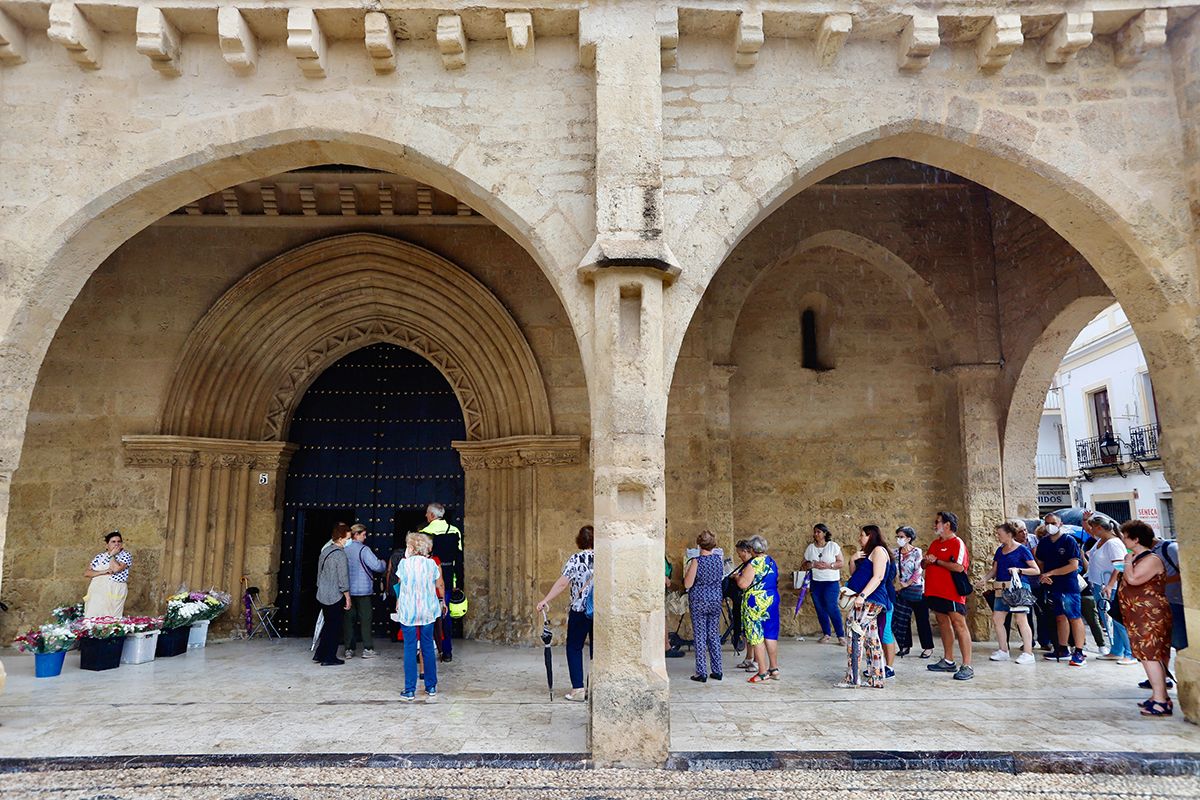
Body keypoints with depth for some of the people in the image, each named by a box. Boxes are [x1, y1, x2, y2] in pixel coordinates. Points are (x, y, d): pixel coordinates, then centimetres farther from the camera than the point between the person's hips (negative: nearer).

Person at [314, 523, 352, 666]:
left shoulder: (325, 551, 7)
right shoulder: (340, 554, -18)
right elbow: (343, 580, -17)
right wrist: (348, 598, -10)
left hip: (322, 595, 8)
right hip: (335, 597, -8)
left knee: (328, 624, 19)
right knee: (335, 627, 4)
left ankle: (320, 654, 23)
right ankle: (329, 658, 11)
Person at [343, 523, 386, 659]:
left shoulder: (345, 550, 4)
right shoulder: (363, 549, -13)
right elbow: (377, 566, -17)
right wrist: (384, 564, 4)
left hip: (349, 590, 5)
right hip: (363, 590, -5)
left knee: (349, 619, 9)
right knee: (366, 619, 3)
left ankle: (349, 649, 12)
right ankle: (367, 649, 4)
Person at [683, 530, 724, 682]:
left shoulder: (696, 561, -16)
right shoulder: (719, 559, -2)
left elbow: (687, 584, -13)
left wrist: (686, 572, 3)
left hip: (699, 602, -4)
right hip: (716, 600, 4)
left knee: (700, 637, 3)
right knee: (714, 635, 14)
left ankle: (702, 673, 4)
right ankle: (717, 671, 17)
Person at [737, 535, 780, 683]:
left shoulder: (754, 563, -17)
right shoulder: (772, 561, 9)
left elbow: (743, 584, -21)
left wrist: (737, 576, -2)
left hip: (756, 603, -8)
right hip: (772, 599, 8)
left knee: (756, 637, 0)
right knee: (771, 636, 14)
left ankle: (762, 673, 2)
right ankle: (774, 669, 21)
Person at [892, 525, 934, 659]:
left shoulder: (917, 552, -9)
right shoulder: (896, 553, 5)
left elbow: (918, 571, -13)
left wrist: (907, 583, -15)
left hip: (917, 589, -5)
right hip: (902, 591, 5)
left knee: (922, 619, 2)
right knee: (900, 619, 5)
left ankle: (928, 647, 13)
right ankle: (905, 646, 18)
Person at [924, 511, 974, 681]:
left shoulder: (957, 543, -9)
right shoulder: (935, 543, 17)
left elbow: (959, 567, -23)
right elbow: (925, 565, 22)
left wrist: (936, 561, -15)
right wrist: (926, 561, -2)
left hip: (952, 592, -9)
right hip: (935, 591, 9)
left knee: (959, 625, -8)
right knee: (943, 623, 13)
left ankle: (967, 666, -8)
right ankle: (948, 661, 21)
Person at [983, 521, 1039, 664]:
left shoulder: (1022, 550, -4)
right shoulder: (1000, 550, 15)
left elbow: (1036, 570, -5)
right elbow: (994, 570, 19)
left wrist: (1018, 570, -18)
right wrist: (983, 580, 4)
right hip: (1001, 589, 7)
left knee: (1021, 620, -4)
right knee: (996, 619, 6)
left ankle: (1028, 653, 4)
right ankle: (1003, 651, 16)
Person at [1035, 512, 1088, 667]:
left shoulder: (1069, 541, -9)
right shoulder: (1043, 542, 10)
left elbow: (1074, 565, -15)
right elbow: (1040, 563, 17)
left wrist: (1051, 573, -15)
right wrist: (1043, 576, -4)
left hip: (1069, 586, -6)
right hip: (1053, 586, 6)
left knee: (1075, 618, -5)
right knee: (1060, 617, 14)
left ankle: (1079, 653, -1)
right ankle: (1062, 650, 23)